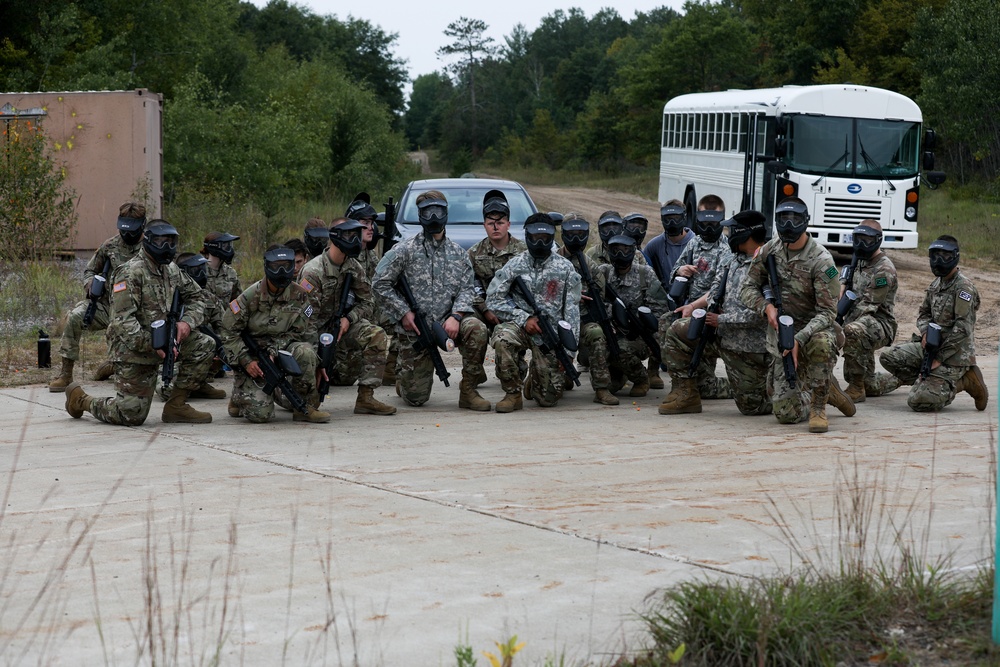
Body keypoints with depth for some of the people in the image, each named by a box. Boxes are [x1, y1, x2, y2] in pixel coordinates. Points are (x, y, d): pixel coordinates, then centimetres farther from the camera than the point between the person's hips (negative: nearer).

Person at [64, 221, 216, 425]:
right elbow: (122, 321, -24)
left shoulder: (172, 270, 8)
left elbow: (198, 297, 15)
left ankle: (176, 406, 0)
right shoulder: (132, 272, -17)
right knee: (131, 415, -8)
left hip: (162, 339, 8)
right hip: (133, 348, -8)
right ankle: (80, 399, 18)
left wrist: (187, 321, -6)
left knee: (204, 346, -8)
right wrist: (152, 344, -32)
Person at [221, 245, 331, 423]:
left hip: (281, 351, 3)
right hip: (251, 359, -3)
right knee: (260, 414, -19)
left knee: (305, 352, -31)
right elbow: (228, 332, -8)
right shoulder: (251, 296, -13)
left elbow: (298, 332, -3)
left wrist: (274, 352, -18)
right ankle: (239, 396, 18)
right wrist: (246, 361, -17)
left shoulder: (299, 295, -6)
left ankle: (306, 408, -14)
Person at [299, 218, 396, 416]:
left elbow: (367, 303, 6)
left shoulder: (354, 268, -1)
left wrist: (348, 318, -16)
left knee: (376, 336, -25)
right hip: (317, 331, -5)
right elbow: (306, 317, -21)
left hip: (341, 324, 5)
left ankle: (366, 397, -17)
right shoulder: (313, 272, -20)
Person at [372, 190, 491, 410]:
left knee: (476, 330, -31)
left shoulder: (458, 253, 8)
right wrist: (404, 313, -12)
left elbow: (466, 289, 2)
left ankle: (468, 391, -15)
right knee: (416, 398, -3)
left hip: (447, 322, 3)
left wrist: (456, 316, -17)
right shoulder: (405, 250, -4)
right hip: (414, 328, -2)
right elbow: (380, 284, -4)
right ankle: (403, 370, 35)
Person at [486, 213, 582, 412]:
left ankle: (535, 378, 35)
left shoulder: (565, 269, 1)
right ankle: (513, 393, -17)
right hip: (520, 326, 0)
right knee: (503, 337, -37)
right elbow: (493, 300, -2)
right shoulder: (515, 265, 1)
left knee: (548, 398, -4)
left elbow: (572, 312, 0)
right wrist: (524, 318, -13)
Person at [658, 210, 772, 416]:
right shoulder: (737, 260, 9)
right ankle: (686, 394, 3)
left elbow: (758, 315, -26)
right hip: (722, 336, 9)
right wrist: (693, 306, 1)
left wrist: (721, 320, -18)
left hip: (748, 348, -9)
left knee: (751, 406, -1)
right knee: (677, 330, -1)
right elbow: (718, 290, 18)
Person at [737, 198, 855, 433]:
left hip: (814, 329, -4)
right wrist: (767, 307, -15)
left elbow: (827, 313, -19)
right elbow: (748, 288, 6)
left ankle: (818, 408, -22)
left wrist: (799, 339, -32)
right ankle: (827, 390, 29)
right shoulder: (769, 251, -1)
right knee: (786, 414, -4)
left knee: (821, 343, -44)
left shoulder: (821, 261, -17)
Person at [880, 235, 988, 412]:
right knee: (889, 358, -3)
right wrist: (925, 333, -8)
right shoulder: (937, 284, 12)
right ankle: (930, 382, 1)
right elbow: (923, 313, 16)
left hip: (954, 354, -8)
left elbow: (962, 329, -21)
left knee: (918, 401, -20)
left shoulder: (963, 287, -15)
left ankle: (962, 382, -2)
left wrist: (939, 358, -19)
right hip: (931, 345, 8)